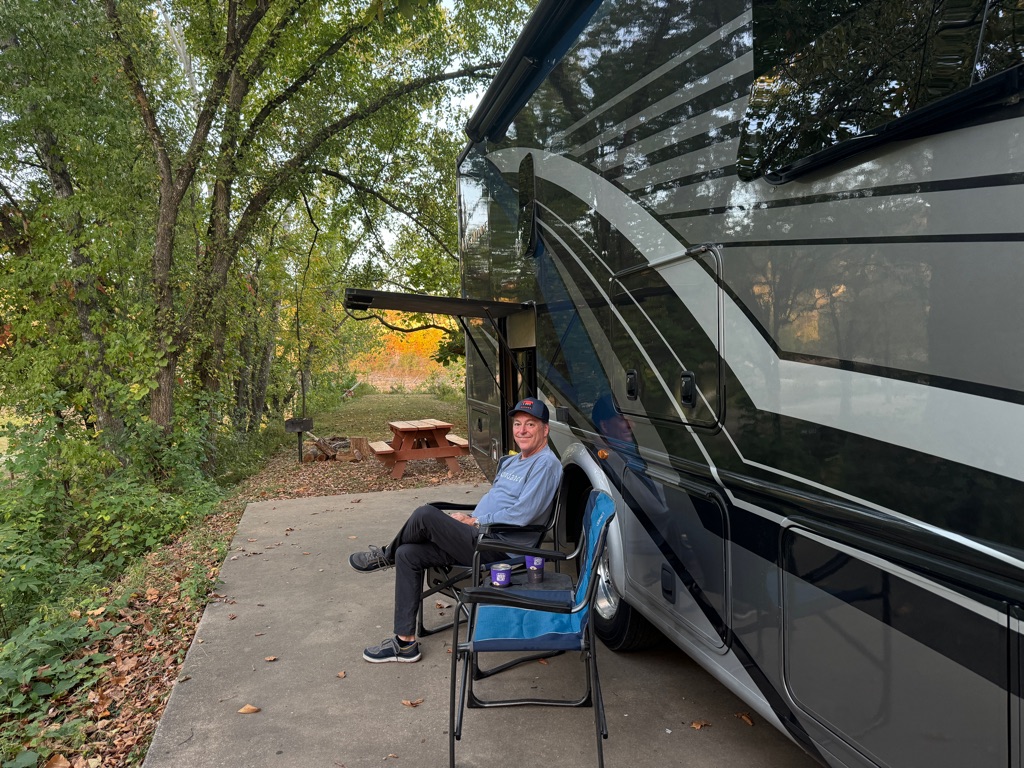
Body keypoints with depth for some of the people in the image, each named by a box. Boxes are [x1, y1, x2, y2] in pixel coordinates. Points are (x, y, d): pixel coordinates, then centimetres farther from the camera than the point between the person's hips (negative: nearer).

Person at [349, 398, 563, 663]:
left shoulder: (546, 464, -11)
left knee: (425, 514, -22)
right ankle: (405, 642, 4)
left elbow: (521, 515, -20)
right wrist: (467, 518, 5)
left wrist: (474, 522, -10)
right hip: (480, 537, 10)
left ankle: (386, 556, 9)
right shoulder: (511, 462, 20)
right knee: (408, 555, -1)